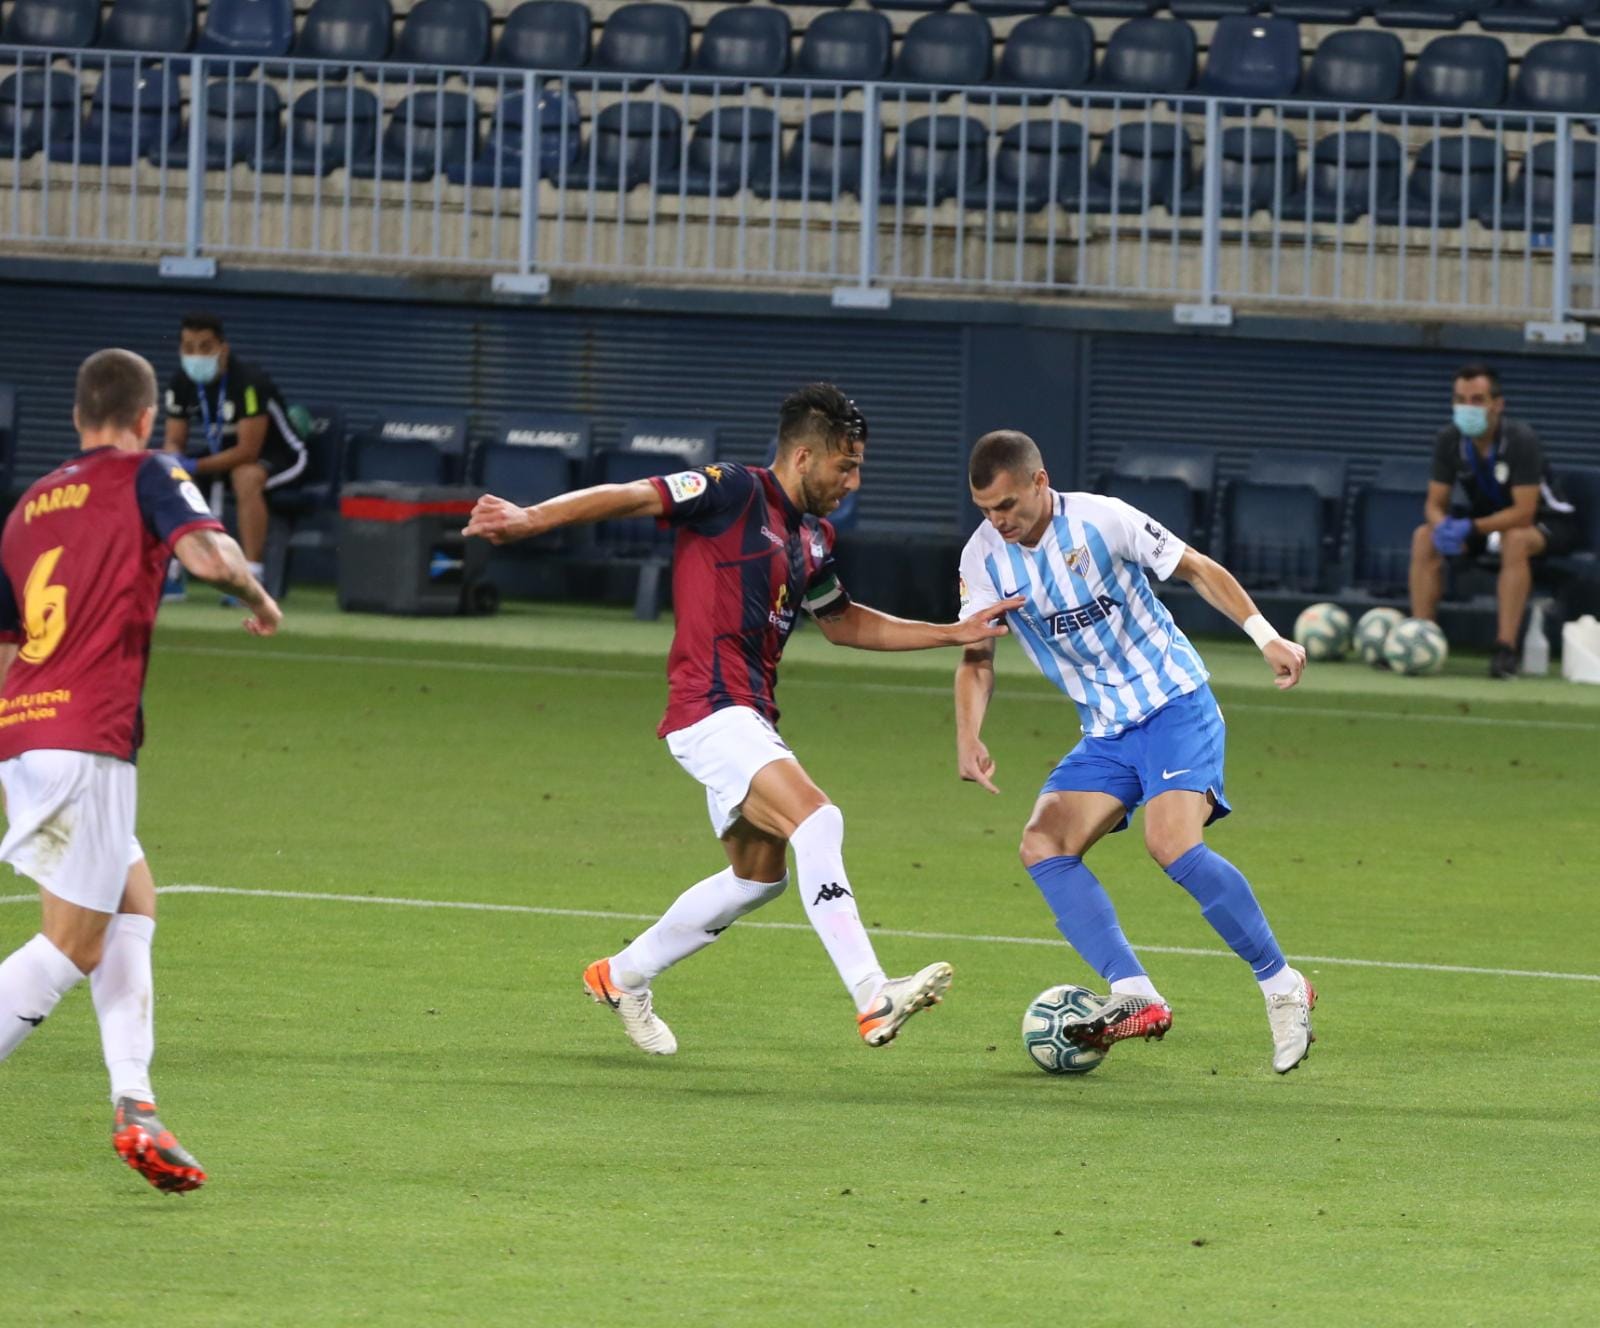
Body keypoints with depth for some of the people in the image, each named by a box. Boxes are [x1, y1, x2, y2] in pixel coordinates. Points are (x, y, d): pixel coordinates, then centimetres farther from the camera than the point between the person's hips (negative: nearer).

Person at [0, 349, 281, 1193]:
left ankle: (135, 1108, 9)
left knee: (135, 904, 17)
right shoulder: (145, 476, 1)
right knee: (73, 946, -7)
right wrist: (256, 596, 4)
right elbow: (207, 555, -16)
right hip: (86, 736, -8)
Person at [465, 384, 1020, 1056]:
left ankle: (623, 976, 35)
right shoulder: (734, 491, -9)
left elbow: (843, 622, 31)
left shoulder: (813, 539, 16)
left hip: (750, 718, 10)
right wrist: (529, 519, -30)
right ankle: (873, 1000, -33)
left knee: (759, 875, 19)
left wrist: (954, 634, 27)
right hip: (710, 710, -10)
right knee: (816, 820, -24)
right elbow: (630, 496, -17)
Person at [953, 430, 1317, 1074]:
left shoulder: (1101, 520, -14)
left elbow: (1198, 568, -4)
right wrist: (968, 740, -18)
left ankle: (1283, 989, -12)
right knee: (1042, 845, -15)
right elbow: (976, 658, -1)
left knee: (1173, 844, -26)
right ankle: (1136, 999, -20)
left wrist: (1266, 636, -12)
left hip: (1175, 707, -6)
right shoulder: (982, 556, -2)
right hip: (1106, 731, 6)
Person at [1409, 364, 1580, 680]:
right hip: (1489, 521, 6)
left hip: (1548, 523, -6)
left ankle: (1505, 648, -40)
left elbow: (1523, 514, -31)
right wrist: (1443, 525, -31)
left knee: (1515, 540, -39)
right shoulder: (1449, 440, -11)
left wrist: (1471, 528, -40)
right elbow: (1435, 504, -7)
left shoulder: (1520, 440, -27)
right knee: (1424, 537, -16)